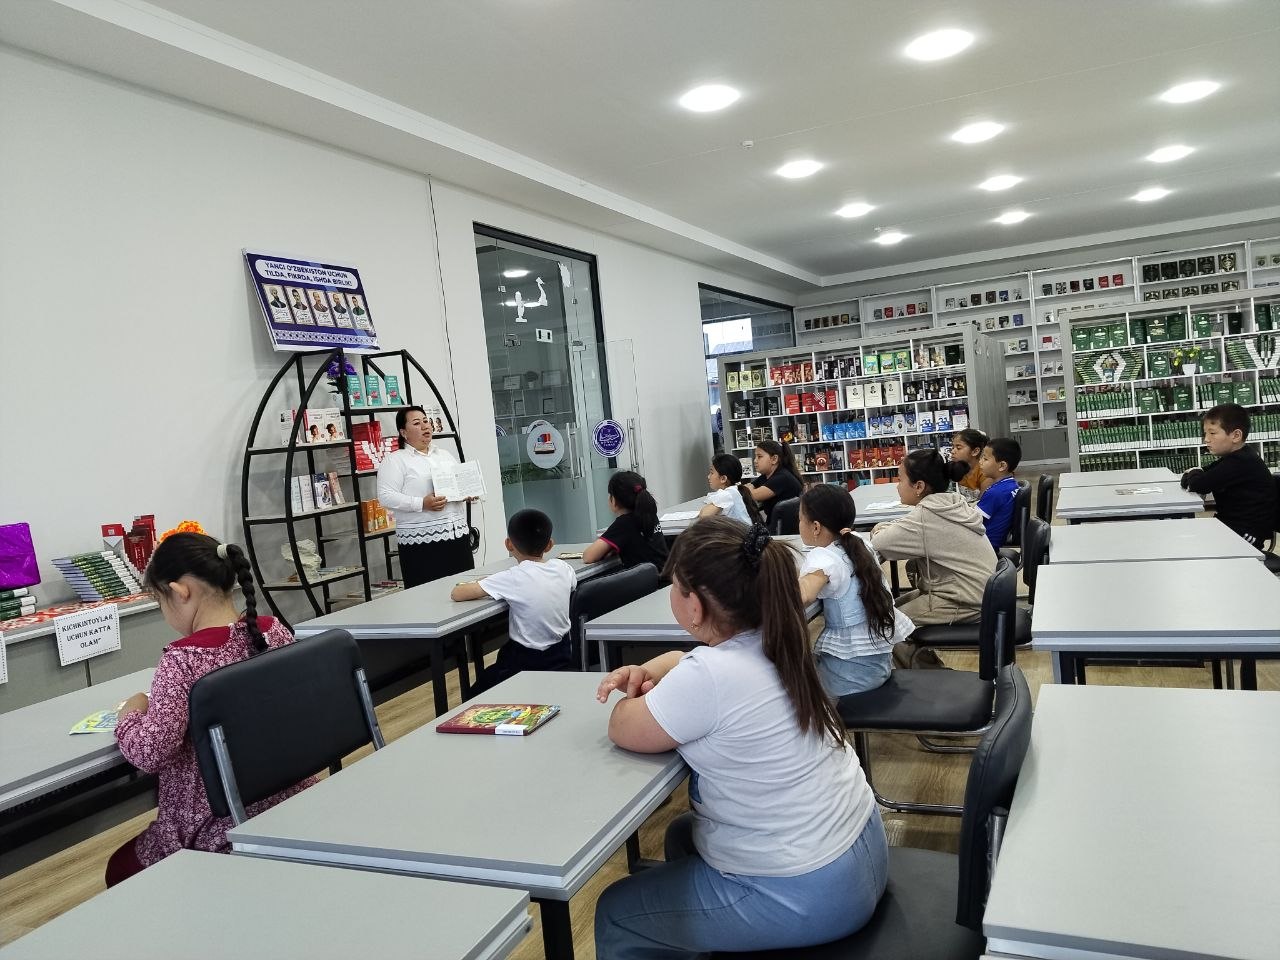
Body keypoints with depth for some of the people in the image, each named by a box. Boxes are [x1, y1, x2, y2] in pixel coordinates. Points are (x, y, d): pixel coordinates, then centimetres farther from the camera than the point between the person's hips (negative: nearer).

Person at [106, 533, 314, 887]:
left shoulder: (183, 661, -23)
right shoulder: (276, 631, -5)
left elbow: (149, 753, -26)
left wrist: (130, 715, -6)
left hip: (221, 828, -6)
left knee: (119, 870, 25)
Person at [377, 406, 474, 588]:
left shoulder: (445, 454, 18)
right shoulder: (394, 460, -1)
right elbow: (385, 496, -10)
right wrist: (422, 504, -20)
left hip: (458, 533, 6)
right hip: (421, 540, -5)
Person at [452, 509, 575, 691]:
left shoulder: (513, 578, -21)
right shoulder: (562, 567, -7)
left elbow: (456, 594, -20)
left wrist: (479, 585, 2)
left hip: (528, 663, -6)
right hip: (562, 657, 6)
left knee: (478, 692, 17)